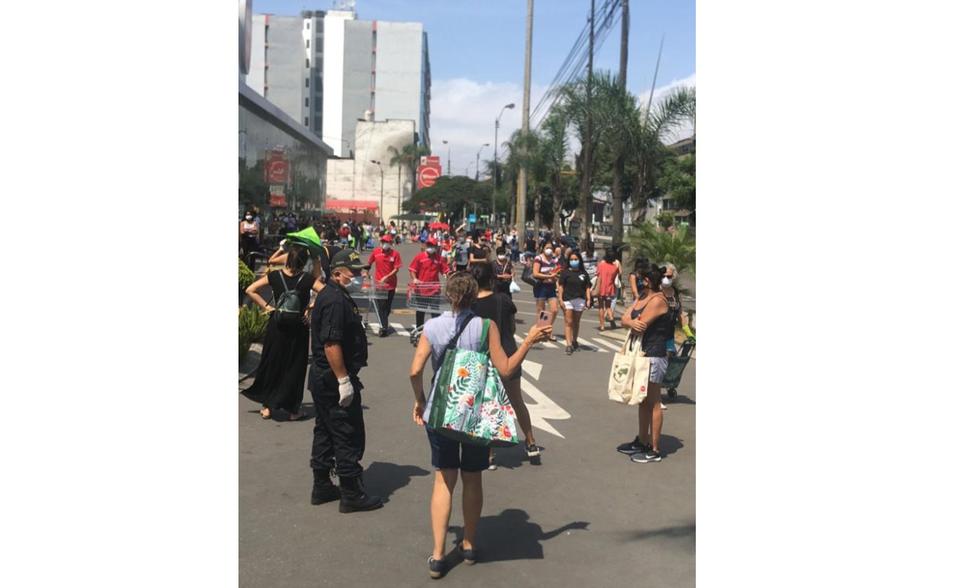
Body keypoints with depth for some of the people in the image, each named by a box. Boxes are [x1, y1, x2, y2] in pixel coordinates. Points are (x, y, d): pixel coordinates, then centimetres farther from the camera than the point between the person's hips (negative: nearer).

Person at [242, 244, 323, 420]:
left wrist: (267, 306, -2)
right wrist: (311, 308, -11)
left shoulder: (275, 276, -7)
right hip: (298, 328, -2)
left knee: (272, 364, 16)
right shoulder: (307, 279, -12)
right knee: (294, 368, 10)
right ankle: (292, 410, 14)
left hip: (277, 326, 2)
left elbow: (250, 290, -6)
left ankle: (267, 406, 22)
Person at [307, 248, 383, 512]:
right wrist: (344, 380, -23)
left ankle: (322, 487, 27)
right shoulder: (335, 300, -19)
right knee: (349, 436, -3)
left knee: (325, 432, 17)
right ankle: (352, 494, 6)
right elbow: (331, 344, -25)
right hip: (334, 381, -11)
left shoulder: (333, 295, 15)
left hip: (322, 379, 11)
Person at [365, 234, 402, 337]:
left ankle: (384, 324, 30)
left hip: (391, 284, 0)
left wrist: (387, 277, -19)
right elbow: (369, 263, 13)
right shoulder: (376, 251, -1)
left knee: (388, 306, 11)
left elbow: (396, 269, -9)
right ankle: (384, 328, -5)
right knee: (381, 306, -5)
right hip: (379, 283, 0)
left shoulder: (395, 254, -6)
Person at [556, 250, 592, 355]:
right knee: (569, 322, -6)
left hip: (580, 300, 3)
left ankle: (574, 341, 30)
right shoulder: (565, 272, -1)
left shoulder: (584, 273, 6)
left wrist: (588, 299, -1)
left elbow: (587, 287, 7)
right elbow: (560, 286, -2)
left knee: (576, 322, 15)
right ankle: (568, 344, -9)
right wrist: (560, 299, -9)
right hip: (568, 299, -3)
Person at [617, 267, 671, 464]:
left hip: (654, 357, -10)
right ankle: (642, 442, 30)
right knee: (643, 401, 18)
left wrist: (632, 323, 0)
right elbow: (625, 319, 4)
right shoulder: (642, 297, 12)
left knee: (653, 403, -2)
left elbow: (641, 326, -23)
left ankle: (654, 450, 6)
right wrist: (632, 323, -18)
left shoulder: (658, 300, -17)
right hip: (640, 355, 10)